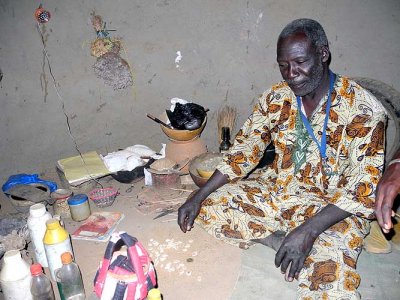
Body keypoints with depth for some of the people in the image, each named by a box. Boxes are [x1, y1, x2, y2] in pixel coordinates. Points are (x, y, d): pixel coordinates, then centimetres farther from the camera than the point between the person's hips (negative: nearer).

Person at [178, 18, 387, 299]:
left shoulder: (364, 108, -16)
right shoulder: (275, 98, -1)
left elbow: (364, 184, -20)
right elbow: (243, 151, 2)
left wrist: (308, 230, -32)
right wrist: (199, 196, -8)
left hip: (332, 209, -6)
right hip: (275, 192, 7)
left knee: (329, 270, -37)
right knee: (210, 205, -12)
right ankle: (284, 242, -12)